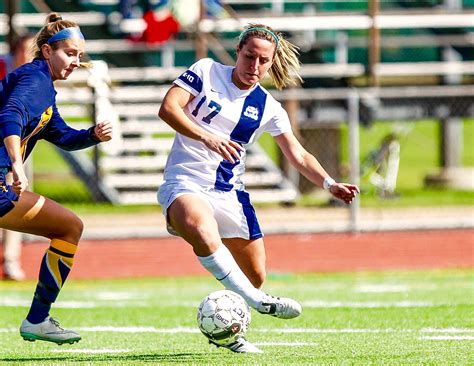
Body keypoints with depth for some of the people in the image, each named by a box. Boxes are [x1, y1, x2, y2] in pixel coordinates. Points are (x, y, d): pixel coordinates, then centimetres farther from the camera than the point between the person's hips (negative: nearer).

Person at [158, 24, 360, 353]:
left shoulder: (268, 108, 7)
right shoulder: (206, 72, -1)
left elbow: (299, 156, 8)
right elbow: (168, 107, -11)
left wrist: (329, 184, -9)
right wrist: (207, 137, -25)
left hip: (231, 193, 5)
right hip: (185, 184, -5)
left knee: (255, 274, 3)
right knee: (204, 235, -39)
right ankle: (256, 301, -31)